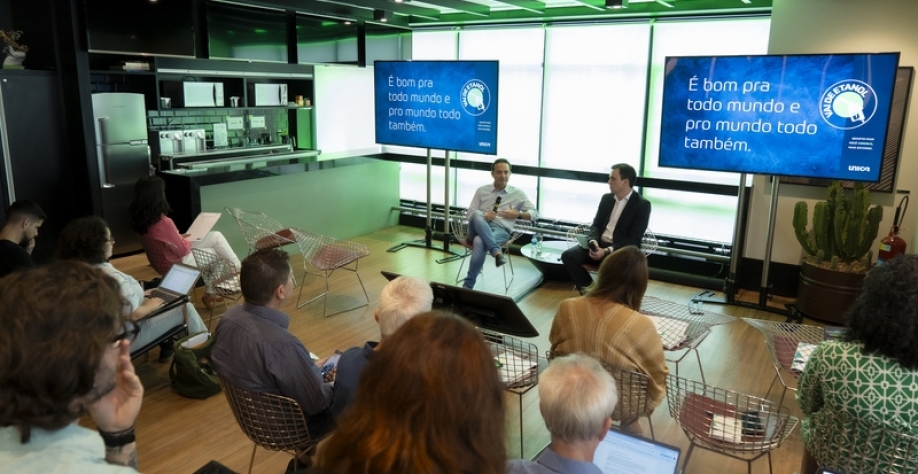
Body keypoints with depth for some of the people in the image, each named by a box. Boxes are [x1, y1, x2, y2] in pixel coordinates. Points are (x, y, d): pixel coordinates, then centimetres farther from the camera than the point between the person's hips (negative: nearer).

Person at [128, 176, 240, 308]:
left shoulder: (141, 220, -7)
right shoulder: (163, 222, -32)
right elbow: (182, 250, -19)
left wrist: (179, 237, 5)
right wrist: (189, 242, 0)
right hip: (176, 263, -8)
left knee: (216, 236, 13)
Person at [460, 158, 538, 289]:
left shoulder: (518, 193, 13)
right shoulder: (482, 190, 15)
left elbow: (535, 213, 14)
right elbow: (470, 213, 10)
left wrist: (517, 215, -4)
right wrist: (482, 216, -12)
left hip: (501, 230, -2)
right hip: (479, 227, 2)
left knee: (480, 241, -37)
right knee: (477, 214, -36)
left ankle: (468, 285, -31)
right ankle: (496, 251, -45)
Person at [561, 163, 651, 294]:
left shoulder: (642, 205, -6)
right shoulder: (606, 198, 13)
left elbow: (634, 240, -11)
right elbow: (596, 224, 13)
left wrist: (607, 251, -23)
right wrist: (593, 242, -11)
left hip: (621, 250, -5)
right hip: (599, 244, 6)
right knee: (568, 255, -18)